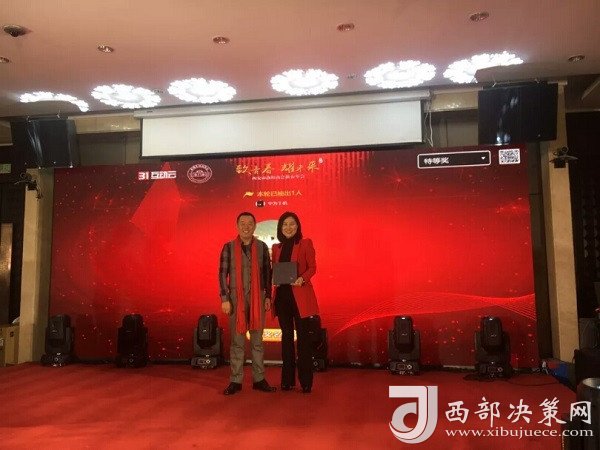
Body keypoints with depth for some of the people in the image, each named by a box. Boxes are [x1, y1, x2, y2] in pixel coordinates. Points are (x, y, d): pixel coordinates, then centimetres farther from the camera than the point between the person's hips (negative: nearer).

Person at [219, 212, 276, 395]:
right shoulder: (229, 247, 0)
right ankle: (236, 381, 14)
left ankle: (259, 379, 18)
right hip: (236, 299, -1)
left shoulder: (262, 247, 4)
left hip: (257, 299, 2)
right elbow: (222, 274, -1)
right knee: (237, 341, 4)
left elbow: (267, 272, 7)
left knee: (257, 340, 8)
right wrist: (224, 299, -6)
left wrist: (268, 296, 3)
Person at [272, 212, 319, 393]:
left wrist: (302, 279, -21)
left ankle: (306, 381, 6)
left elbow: (312, 267, -4)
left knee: (303, 336, -2)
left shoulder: (305, 243, 1)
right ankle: (287, 380, 17)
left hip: (300, 295, -4)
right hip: (282, 294, 4)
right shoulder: (276, 247, 14)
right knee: (286, 336, 9)